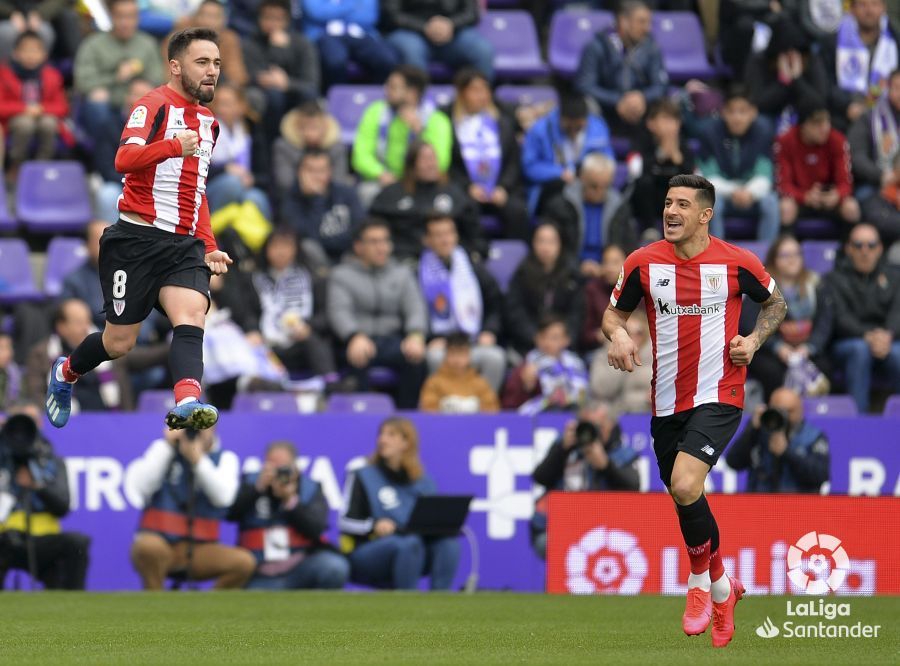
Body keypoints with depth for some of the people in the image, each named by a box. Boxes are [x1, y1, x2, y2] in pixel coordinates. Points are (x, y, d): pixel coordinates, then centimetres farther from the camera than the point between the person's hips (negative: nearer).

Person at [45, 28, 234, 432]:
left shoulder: (208, 122, 18)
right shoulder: (155, 105, -7)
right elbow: (124, 159, -25)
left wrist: (208, 246, 20)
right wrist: (174, 146, -42)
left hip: (184, 245, 6)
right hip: (138, 240, -6)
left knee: (191, 315, -23)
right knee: (119, 343, 3)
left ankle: (187, 402, -43)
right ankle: (65, 375, 34)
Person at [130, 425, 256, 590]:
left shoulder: (225, 458, 7)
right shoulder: (163, 448, 6)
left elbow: (223, 496, -13)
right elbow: (142, 487, -11)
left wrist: (198, 459, -21)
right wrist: (167, 446, -10)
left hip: (199, 551, 2)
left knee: (244, 562, -26)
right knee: (148, 546, -38)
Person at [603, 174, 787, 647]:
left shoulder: (737, 262, -6)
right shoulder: (643, 263, -1)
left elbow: (775, 302, 12)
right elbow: (614, 311, 11)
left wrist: (754, 339, -5)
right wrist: (617, 334, -12)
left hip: (719, 395, -4)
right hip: (667, 401, 4)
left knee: (685, 486, -25)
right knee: (685, 500, 12)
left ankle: (701, 579, 0)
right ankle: (722, 591, 36)